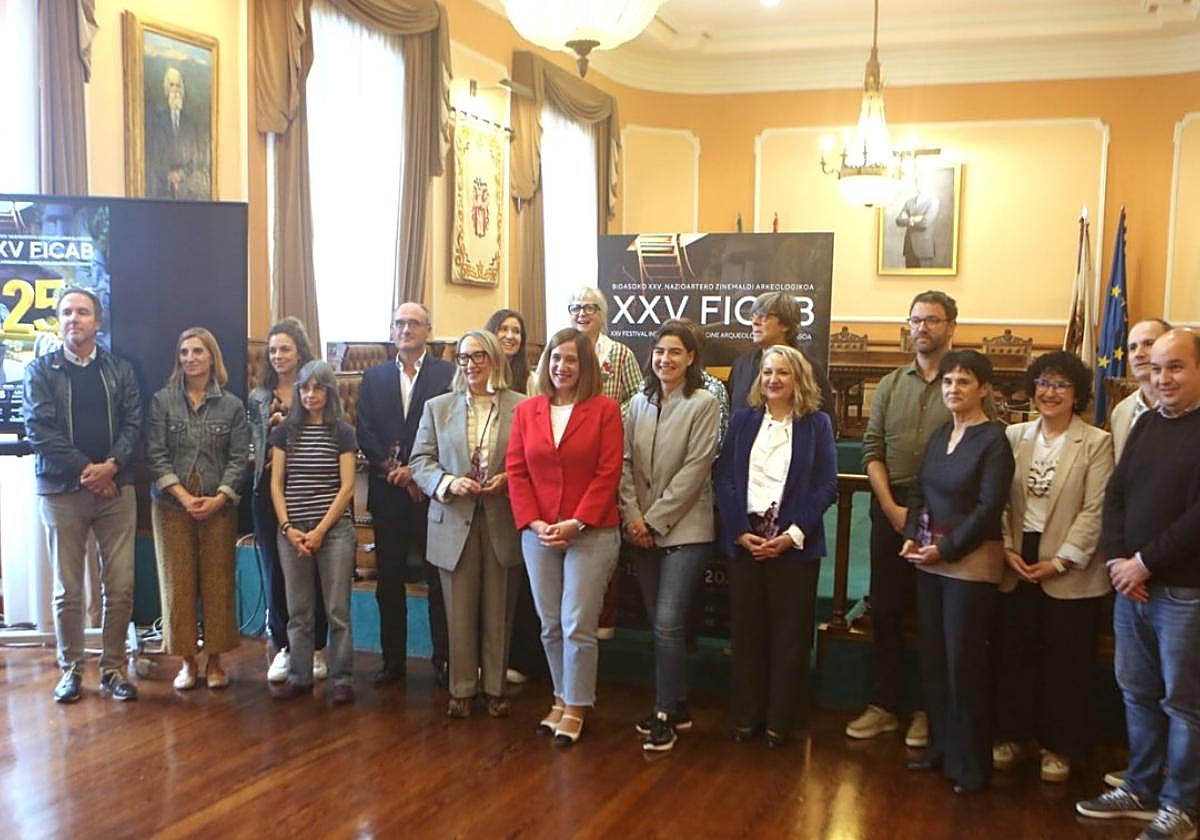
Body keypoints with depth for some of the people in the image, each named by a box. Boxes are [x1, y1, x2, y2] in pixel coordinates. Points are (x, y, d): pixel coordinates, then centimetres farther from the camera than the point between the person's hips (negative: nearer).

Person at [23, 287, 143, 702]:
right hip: (62, 490, -1)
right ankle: (71, 668, 16)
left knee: (120, 586, 0)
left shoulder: (119, 370, 11)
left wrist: (111, 465, -13)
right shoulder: (40, 370, 5)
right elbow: (38, 429, -5)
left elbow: (133, 424, 3)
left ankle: (113, 668, 11)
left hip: (115, 486, 1)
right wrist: (85, 469, -11)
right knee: (67, 589, 4)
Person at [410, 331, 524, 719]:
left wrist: (507, 480, -15)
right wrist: (449, 482, -13)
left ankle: (495, 687, 21)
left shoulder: (521, 407, 1)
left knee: (499, 611, 8)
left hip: (502, 523, -1)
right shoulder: (437, 407, 7)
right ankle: (462, 688, 18)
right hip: (455, 522, 1)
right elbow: (420, 462, 4)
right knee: (459, 612, 7)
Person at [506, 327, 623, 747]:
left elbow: (608, 473, -8)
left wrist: (577, 522, -14)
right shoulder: (526, 410, 8)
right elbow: (516, 470, 5)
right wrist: (534, 522, -7)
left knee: (578, 625, -3)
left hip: (591, 533, -4)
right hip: (538, 534, 4)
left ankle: (575, 708, 11)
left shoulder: (605, 409, -3)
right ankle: (562, 698, 26)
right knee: (550, 626, 11)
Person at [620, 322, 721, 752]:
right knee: (660, 623, 11)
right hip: (643, 531, 5)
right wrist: (632, 516, -6)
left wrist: (655, 520, -12)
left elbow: (694, 469, -12)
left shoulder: (704, 404, -7)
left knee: (668, 624, -8)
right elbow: (625, 463, 7)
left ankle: (666, 715, 5)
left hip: (685, 529, -5)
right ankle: (675, 707, 24)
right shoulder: (639, 402, 8)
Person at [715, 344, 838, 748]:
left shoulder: (816, 424, 2)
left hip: (794, 543, -2)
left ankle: (781, 721, 15)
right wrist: (740, 531, -10)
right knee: (746, 631, 6)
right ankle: (746, 716, 17)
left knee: (789, 634, 4)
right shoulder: (742, 420, 9)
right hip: (745, 540, 2)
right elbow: (724, 478, 2)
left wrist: (793, 535, -14)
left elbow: (826, 485, -4)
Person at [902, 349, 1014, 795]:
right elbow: (919, 489, 12)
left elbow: (989, 508, -15)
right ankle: (940, 746, 25)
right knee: (932, 655, 11)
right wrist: (912, 537, -3)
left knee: (963, 661, -1)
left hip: (971, 561, -7)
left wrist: (945, 549, -13)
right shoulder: (939, 435, 11)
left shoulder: (993, 441, -10)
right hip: (929, 558, 7)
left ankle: (970, 764, 11)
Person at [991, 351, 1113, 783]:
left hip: (1069, 571, -3)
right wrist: (1006, 549, -8)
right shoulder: (1014, 436, 6)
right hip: (1017, 565, 3)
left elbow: (1094, 511, -9)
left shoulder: (1096, 443, -4)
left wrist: (1060, 561, -14)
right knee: (1011, 656, 10)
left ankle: (1058, 747, 21)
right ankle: (1009, 736, 25)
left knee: (1065, 664, 6)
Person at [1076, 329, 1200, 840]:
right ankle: (1141, 790, 29)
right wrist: (1117, 559, -5)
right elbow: (1115, 494, 9)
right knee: (1137, 692, 15)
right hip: (1130, 584, 7)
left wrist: (1145, 563, -15)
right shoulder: (1147, 423, 12)